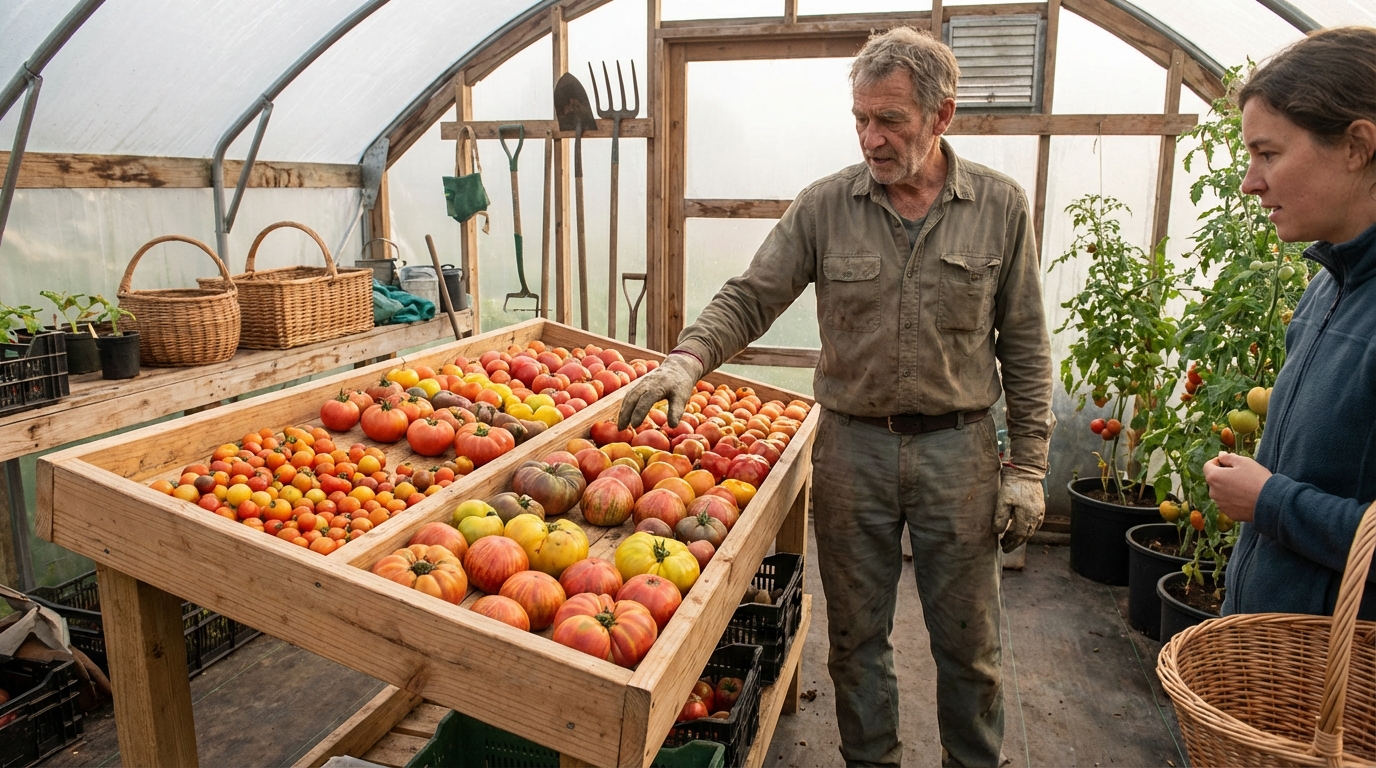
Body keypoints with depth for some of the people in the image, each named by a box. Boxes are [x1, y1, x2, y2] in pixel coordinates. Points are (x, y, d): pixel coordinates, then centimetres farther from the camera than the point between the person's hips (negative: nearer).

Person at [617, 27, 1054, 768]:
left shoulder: (1000, 206, -2)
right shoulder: (825, 207, -2)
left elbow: (1025, 348, 1)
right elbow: (749, 298, -3)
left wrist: (1028, 466, -1)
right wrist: (689, 356, -22)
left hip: (958, 449, 0)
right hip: (852, 447, 1)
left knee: (968, 642, 12)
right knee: (857, 636, 14)